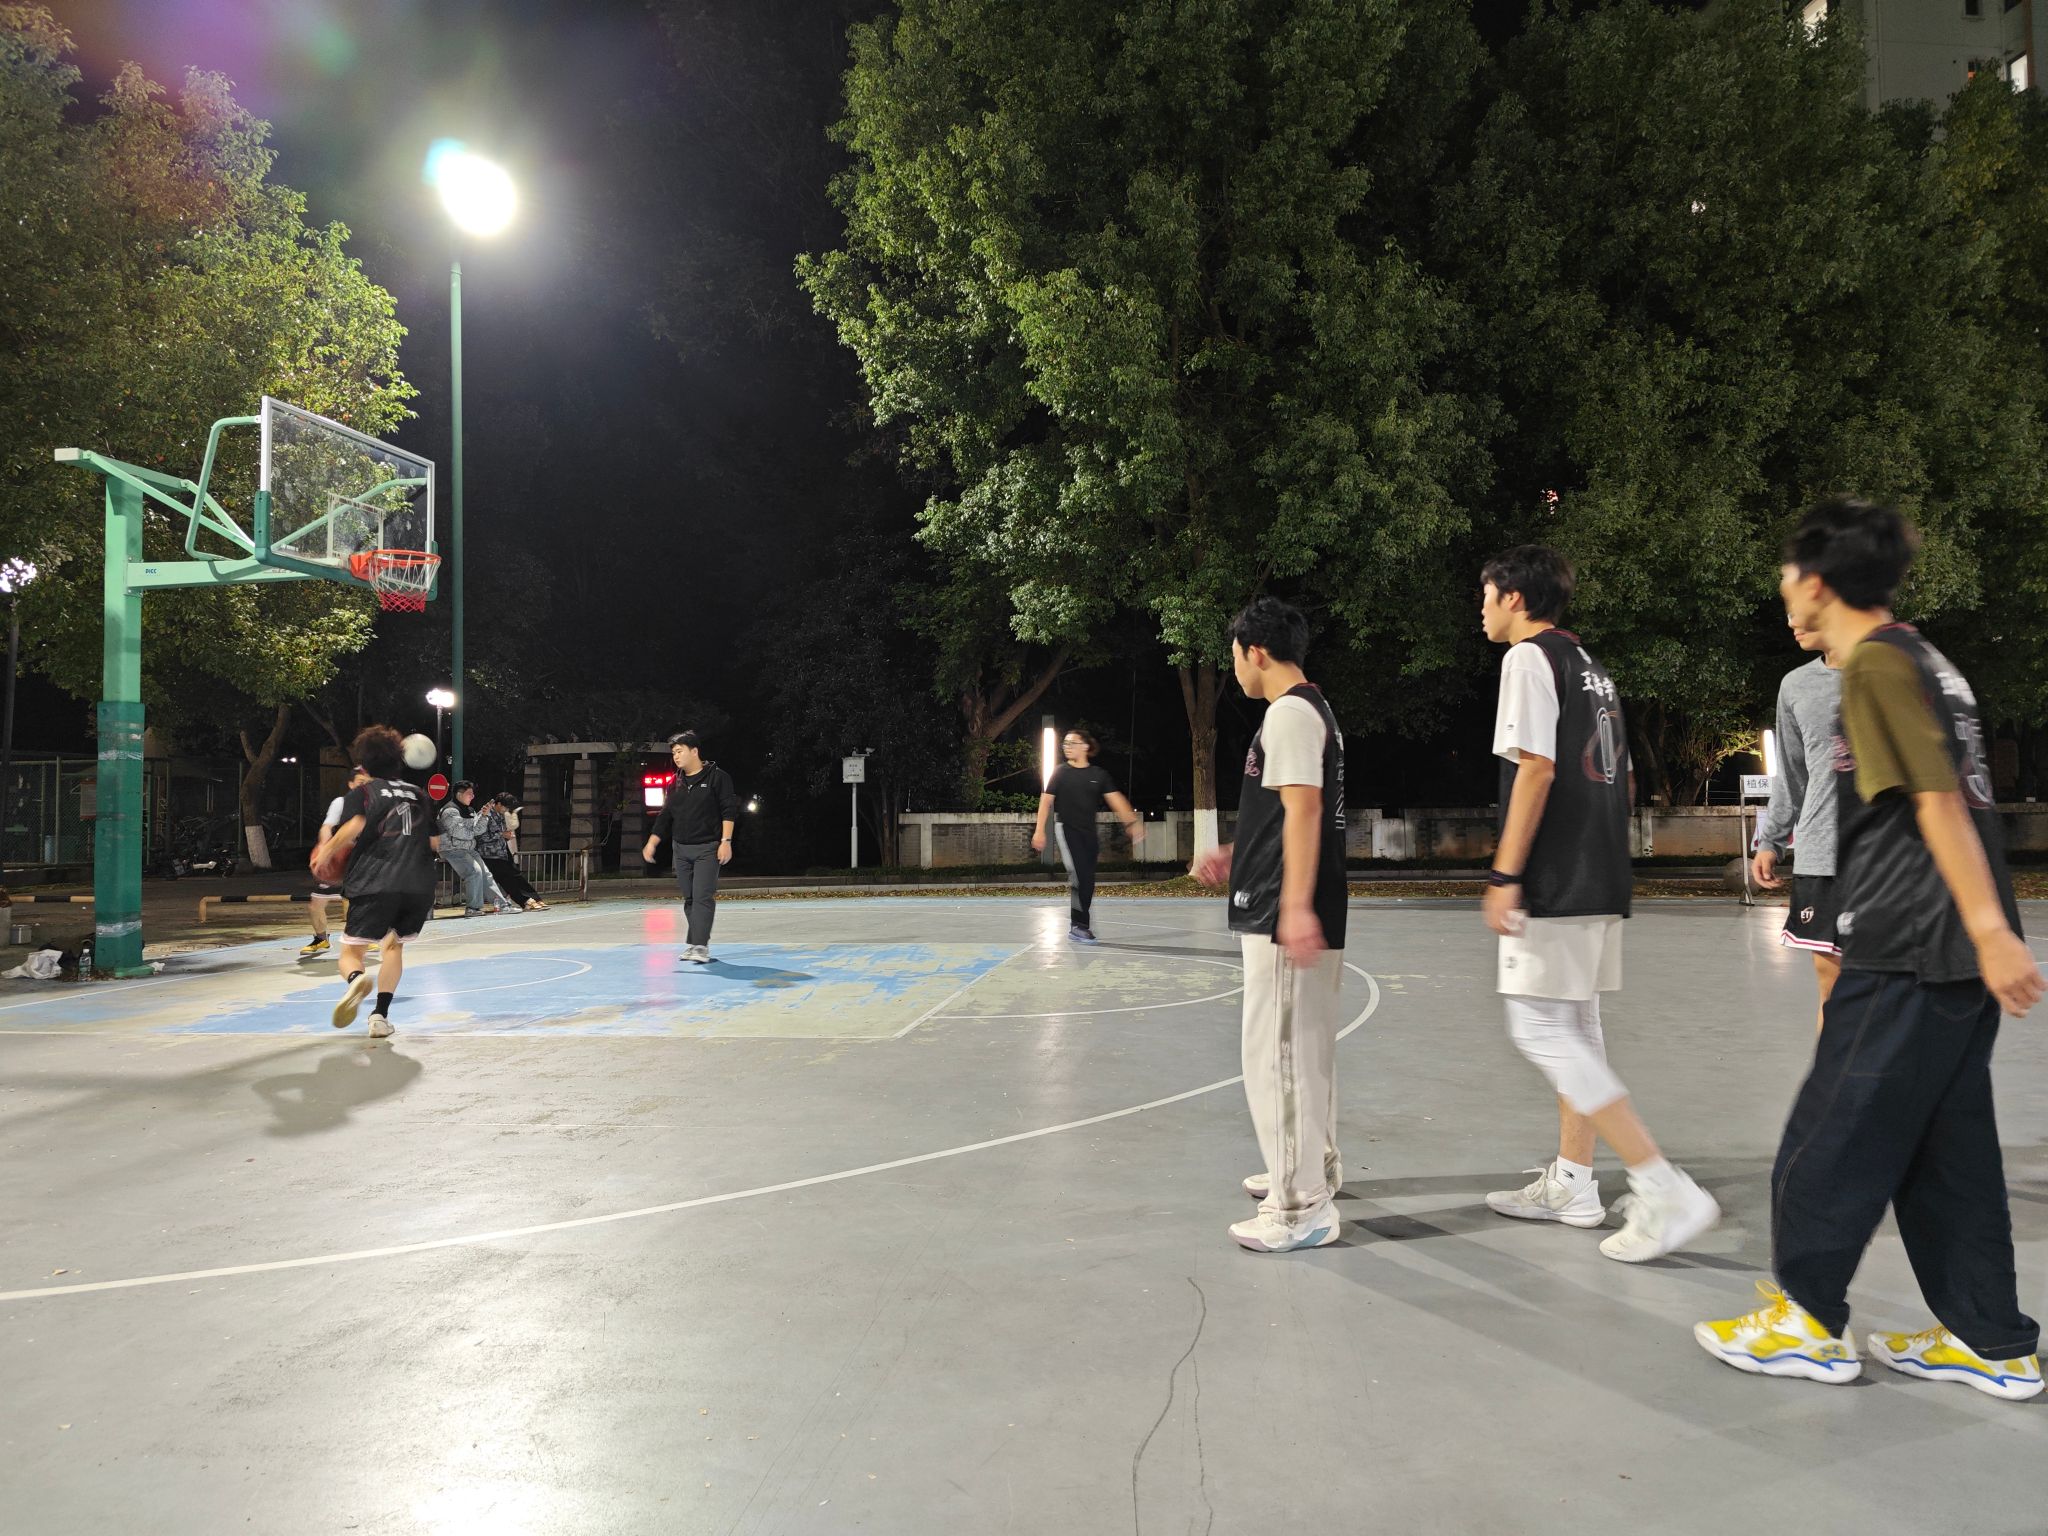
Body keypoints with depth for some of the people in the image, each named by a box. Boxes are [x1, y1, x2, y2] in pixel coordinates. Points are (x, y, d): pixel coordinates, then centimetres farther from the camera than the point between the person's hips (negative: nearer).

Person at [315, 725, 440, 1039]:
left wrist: (326, 854, 2)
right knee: (395, 945, 24)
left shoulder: (361, 793, 10)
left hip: (374, 885, -3)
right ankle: (381, 1015, 9)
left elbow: (354, 825, -12)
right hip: (419, 886, 3)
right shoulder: (417, 795, 21)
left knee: (350, 952, 8)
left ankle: (356, 979, -29)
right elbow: (436, 844, 18)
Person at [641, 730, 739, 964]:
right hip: (681, 850, 6)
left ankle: (700, 947, -14)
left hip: (708, 848, -6)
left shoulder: (716, 777, -5)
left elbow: (728, 811, -8)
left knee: (703, 897, -12)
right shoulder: (676, 784, 13)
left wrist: (726, 841, -15)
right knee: (689, 899, 8)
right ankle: (694, 943, 16)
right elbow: (665, 816, 16)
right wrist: (652, 843, 8)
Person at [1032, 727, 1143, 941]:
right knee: (1079, 876, -17)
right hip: (1066, 829, -3)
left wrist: (1133, 822, -10)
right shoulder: (1061, 772, -1)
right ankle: (1078, 925, -11)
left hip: (1089, 832, 4)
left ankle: (1079, 925, 17)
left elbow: (1116, 799, 0)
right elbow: (1046, 801, 0)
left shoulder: (1099, 775, 4)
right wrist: (1040, 831, -6)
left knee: (1088, 882, 5)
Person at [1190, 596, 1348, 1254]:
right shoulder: (1312, 709, 18)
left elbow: (1303, 808, -22)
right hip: (1299, 912, 11)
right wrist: (1234, 856, 23)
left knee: (1276, 1052, -6)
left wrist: (1295, 905, -26)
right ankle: (1313, 1167, 34)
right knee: (1303, 1046, 20)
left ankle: (1302, 1206, -1)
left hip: (1284, 914, -11)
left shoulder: (1288, 711, -12)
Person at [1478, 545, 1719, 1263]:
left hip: (1555, 882, -10)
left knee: (1540, 1031, -7)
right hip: (1601, 879, 10)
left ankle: (1666, 1190, -10)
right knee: (1575, 1027, 15)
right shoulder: (1588, 665, 18)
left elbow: (1535, 769, -18)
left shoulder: (1529, 658, -9)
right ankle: (1572, 1183, 24)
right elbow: (1617, 778, 20)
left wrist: (1505, 874, -18)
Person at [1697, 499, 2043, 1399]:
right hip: (1954, 952, 9)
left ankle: (1806, 1322, 14)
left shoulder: (1876, 666, -12)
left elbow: (1940, 799, -21)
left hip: (1910, 953, -9)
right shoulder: (1918, 658, 16)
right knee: (1947, 1147, 15)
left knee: (1832, 1138, 2)